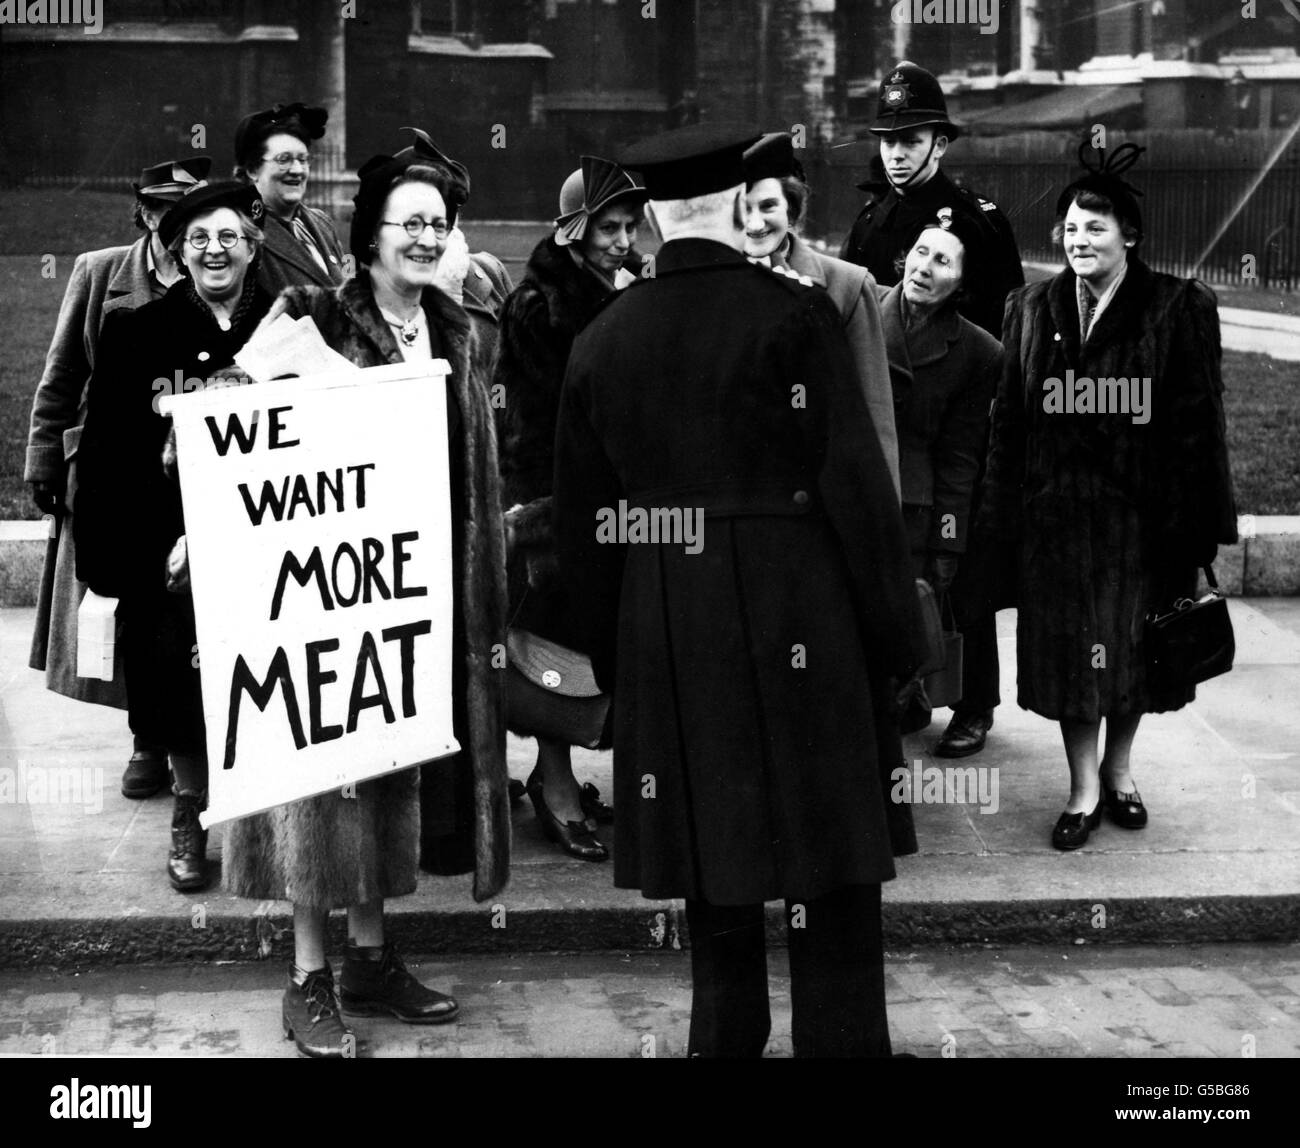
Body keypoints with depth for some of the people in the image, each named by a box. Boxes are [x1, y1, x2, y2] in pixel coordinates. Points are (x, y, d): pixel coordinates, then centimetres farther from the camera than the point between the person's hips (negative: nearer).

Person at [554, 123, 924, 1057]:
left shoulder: (603, 340, 4)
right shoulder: (796, 315, -9)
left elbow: (583, 519, 8)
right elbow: (855, 485, -10)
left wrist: (615, 655, 17)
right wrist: (895, 634, -3)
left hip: (666, 640, 4)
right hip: (795, 627, -4)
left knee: (711, 868, 15)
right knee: (833, 882, 5)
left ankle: (724, 1037, 24)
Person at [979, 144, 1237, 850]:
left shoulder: (1179, 309, -5)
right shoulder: (1034, 310, 5)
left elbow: (1198, 421, -6)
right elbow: (1009, 416, 5)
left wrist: (1194, 522, -10)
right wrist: (1005, 515, 0)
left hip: (1142, 512, -2)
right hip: (1058, 513, 2)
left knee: (1133, 647, 11)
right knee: (1068, 650, 4)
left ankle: (1118, 770, 31)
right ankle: (1083, 787, 16)